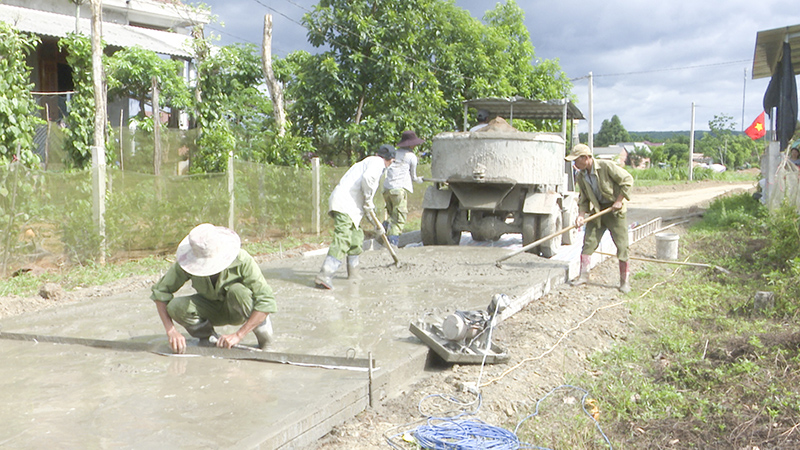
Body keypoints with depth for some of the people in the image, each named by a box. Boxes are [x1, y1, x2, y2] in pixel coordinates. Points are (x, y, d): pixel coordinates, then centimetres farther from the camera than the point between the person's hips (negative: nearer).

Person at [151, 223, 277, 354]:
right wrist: (171, 331, -26)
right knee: (176, 306, -26)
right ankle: (209, 338, 0)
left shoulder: (242, 260, -32)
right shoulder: (184, 265, -24)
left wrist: (238, 335, -37)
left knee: (237, 290, -36)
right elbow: (160, 290, -14)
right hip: (212, 310, 3)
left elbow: (266, 301, -32)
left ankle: (262, 332, -10)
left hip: (238, 310, -2)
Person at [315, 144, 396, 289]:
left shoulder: (368, 161, 30)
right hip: (345, 205, -10)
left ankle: (353, 273, 33)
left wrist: (375, 221, 44)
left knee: (356, 236, 22)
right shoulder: (377, 162, 0)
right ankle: (324, 276, -25)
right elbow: (367, 178, -25)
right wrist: (368, 200, -10)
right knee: (342, 240, -17)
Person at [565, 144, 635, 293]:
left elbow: (627, 180, -13)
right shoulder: (581, 177, 0)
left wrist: (619, 201, -15)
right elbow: (583, 199, 6)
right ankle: (584, 275, 7)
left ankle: (625, 281, 3)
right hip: (597, 210, 5)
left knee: (622, 245, -5)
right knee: (589, 241, -1)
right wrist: (581, 215, -9)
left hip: (614, 209, -5)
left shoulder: (606, 166, -18)